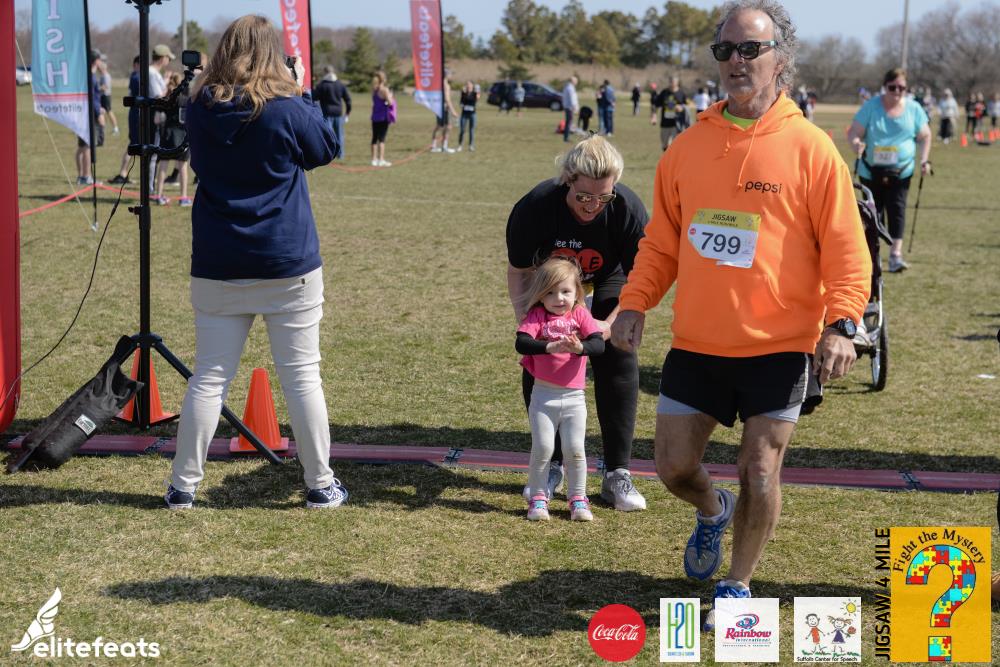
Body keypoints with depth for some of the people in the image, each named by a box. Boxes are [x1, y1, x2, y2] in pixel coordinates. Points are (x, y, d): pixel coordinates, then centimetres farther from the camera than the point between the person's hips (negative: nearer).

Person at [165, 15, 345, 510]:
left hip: (217, 268, 3)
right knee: (302, 375, 6)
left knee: (209, 377, 9)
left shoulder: (199, 109, -2)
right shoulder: (287, 109, -11)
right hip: (288, 265, -2)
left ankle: (183, 485, 13)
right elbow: (326, 149, 5)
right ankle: (320, 485, 13)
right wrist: (300, 93, 11)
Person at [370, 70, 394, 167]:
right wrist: (390, 96, 3)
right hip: (383, 117, -6)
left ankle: (374, 159, 12)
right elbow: (390, 103, -17)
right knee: (382, 138, -5)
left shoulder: (374, 89, 7)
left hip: (375, 116, 6)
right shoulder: (384, 90, -12)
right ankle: (381, 160, -8)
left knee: (374, 138, 10)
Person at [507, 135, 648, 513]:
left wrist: (610, 324, -40)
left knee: (618, 364, -13)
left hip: (606, 284, -1)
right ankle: (552, 465, 14)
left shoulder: (628, 210, -34)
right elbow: (518, 272, -19)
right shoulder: (534, 207, -34)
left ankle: (617, 475, -6)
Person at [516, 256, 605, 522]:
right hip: (544, 395, -1)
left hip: (574, 397, 1)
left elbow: (599, 344, -12)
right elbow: (521, 343, -21)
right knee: (542, 449, 0)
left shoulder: (580, 314, 1)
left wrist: (579, 347, -33)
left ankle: (578, 499, 17)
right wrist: (550, 347, -36)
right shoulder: (537, 316, -4)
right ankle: (537, 498, 14)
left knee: (575, 450, 4)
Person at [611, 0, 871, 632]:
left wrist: (841, 323, -18)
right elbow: (662, 241, 11)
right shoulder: (690, 145, 4)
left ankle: (738, 587, 22)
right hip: (696, 343, 4)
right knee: (674, 466, 8)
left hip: (779, 347, -3)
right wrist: (635, 302, 1)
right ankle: (713, 512, 43)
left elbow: (845, 249, -8)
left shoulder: (809, 147, -7)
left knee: (761, 473, 1)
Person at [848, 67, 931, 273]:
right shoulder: (871, 106, -4)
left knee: (897, 209, -11)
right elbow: (854, 132, -7)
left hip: (900, 171, 0)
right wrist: (856, 143, -30)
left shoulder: (913, 108, 1)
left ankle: (895, 254, -14)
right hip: (871, 171, 0)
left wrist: (924, 160, -3)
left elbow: (925, 136, 10)